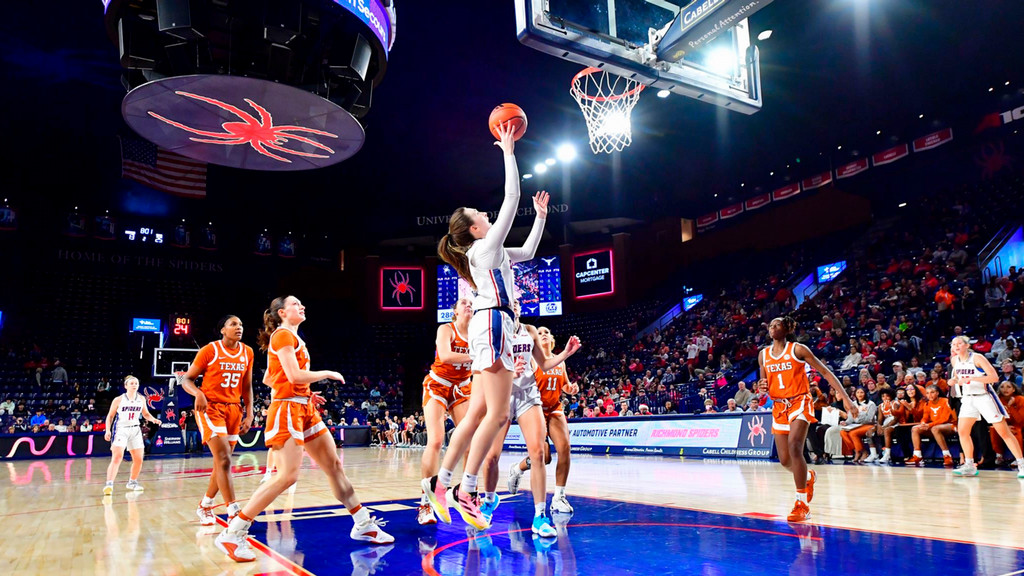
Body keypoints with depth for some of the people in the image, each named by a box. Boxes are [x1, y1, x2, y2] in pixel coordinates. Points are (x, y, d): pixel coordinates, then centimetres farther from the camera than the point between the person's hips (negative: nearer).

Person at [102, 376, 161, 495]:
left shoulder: (141, 399, 6)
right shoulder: (118, 400, -5)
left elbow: (146, 414, 16)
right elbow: (110, 416, 1)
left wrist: (153, 419, -4)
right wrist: (108, 430, -10)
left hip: (135, 430, 5)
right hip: (121, 430, -5)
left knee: (138, 459, 7)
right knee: (117, 457, -21)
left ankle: (132, 482, 27)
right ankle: (109, 485, -21)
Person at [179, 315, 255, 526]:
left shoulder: (247, 353, 5)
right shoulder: (209, 350, -8)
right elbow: (186, 379, -5)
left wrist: (249, 414, 5)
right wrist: (198, 393, -26)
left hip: (234, 409, 6)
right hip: (210, 407, -5)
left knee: (222, 463, 12)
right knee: (224, 460, -17)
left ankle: (205, 505, 31)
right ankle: (233, 512, -17)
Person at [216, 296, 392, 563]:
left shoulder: (292, 337, 19)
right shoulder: (283, 334, -8)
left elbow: (269, 378, 23)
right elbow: (295, 375, -19)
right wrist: (327, 374, -5)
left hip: (304, 409, 10)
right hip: (288, 409, -10)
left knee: (334, 464, 10)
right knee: (287, 476, -16)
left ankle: (363, 525, 17)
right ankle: (232, 534, -9)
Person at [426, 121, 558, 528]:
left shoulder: (490, 252, 24)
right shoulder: (486, 246, -2)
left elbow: (528, 252, 36)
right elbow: (511, 197, -4)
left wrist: (541, 216, 34)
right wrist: (508, 152, 4)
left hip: (490, 326, 10)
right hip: (493, 324, -10)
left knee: (478, 413, 7)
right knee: (497, 414, -12)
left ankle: (440, 482, 9)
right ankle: (467, 491, -12)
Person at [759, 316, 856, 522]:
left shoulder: (798, 349, -6)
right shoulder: (763, 355, 7)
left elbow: (825, 372, -5)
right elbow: (764, 383, 16)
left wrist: (846, 398, -12)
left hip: (799, 403, -5)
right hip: (779, 407, 5)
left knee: (794, 446, -26)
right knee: (784, 460, 6)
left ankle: (802, 503, -19)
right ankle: (808, 477, 41)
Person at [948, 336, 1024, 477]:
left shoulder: (977, 358, -16)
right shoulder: (954, 360, 2)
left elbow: (995, 377, -23)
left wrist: (972, 378, -30)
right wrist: (954, 380, -3)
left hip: (984, 397, -6)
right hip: (968, 398, 6)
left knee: (1004, 432, -3)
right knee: (962, 431, -3)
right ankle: (970, 466, 4)